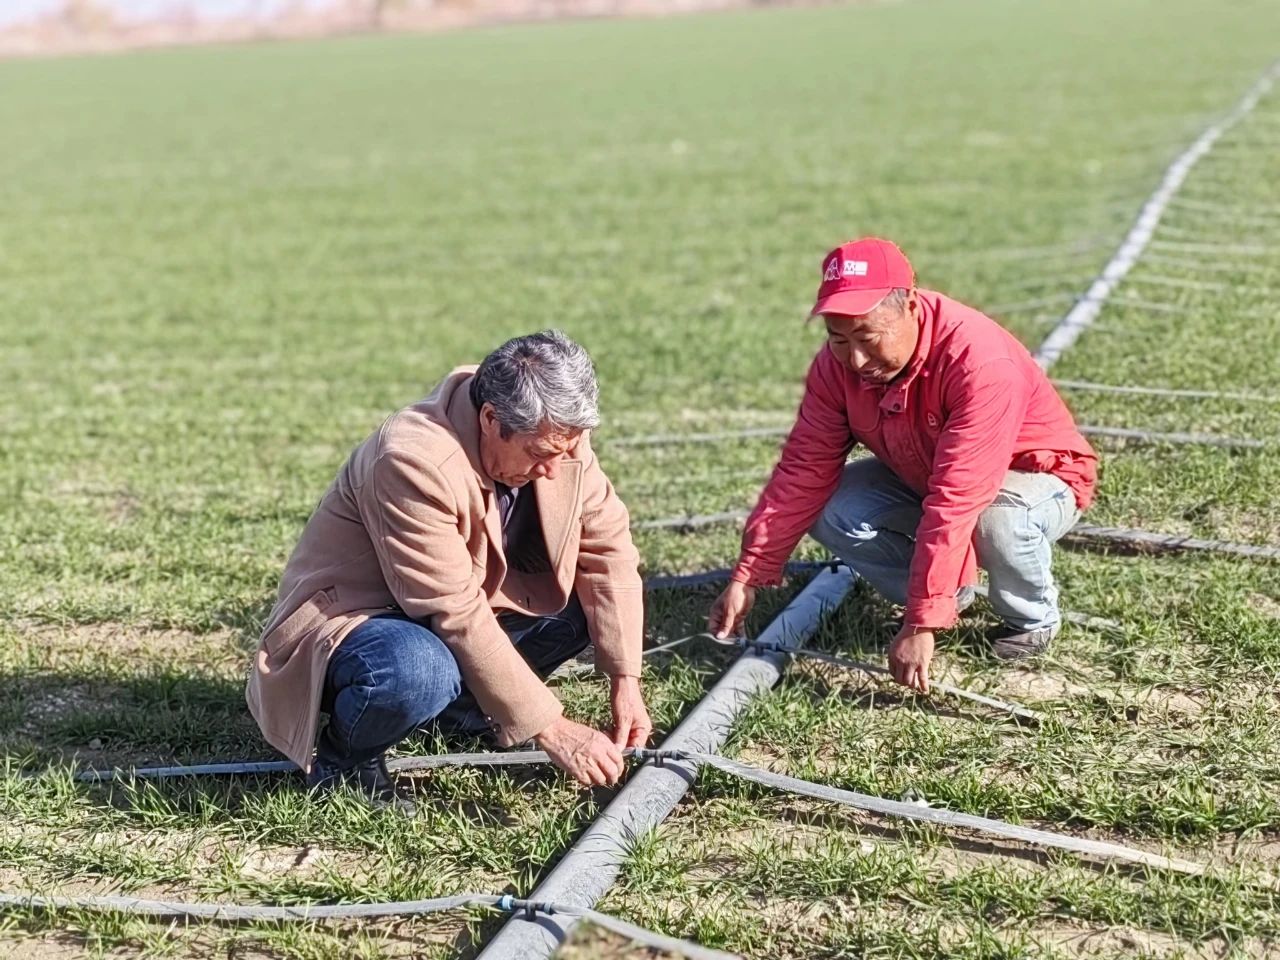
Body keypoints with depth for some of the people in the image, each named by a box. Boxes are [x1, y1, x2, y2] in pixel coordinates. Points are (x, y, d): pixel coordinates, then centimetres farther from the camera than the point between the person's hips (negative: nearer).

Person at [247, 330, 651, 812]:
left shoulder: (556, 435, -13)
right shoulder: (414, 461, -34)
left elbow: (608, 549, -7)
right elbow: (456, 617, -33)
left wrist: (625, 678, -16)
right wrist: (550, 729, -30)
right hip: (348, 619, -7)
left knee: (585, 602, -10)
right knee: (418, 672, -39)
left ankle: (463, 710, 8)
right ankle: (343, 757, -7)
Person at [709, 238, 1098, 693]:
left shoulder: (980, 361, -38)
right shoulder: (837, 363, -19)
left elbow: (955, 502, -42)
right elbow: (804, 470, -15)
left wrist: (921, 625, -43)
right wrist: (747, 578, -22)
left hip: (1033, 475, -5)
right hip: (917, 477, 6)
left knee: (999, 520, -40)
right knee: (833, 514, -20)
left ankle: (1033, 617, -5)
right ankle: (951, 596, 5)